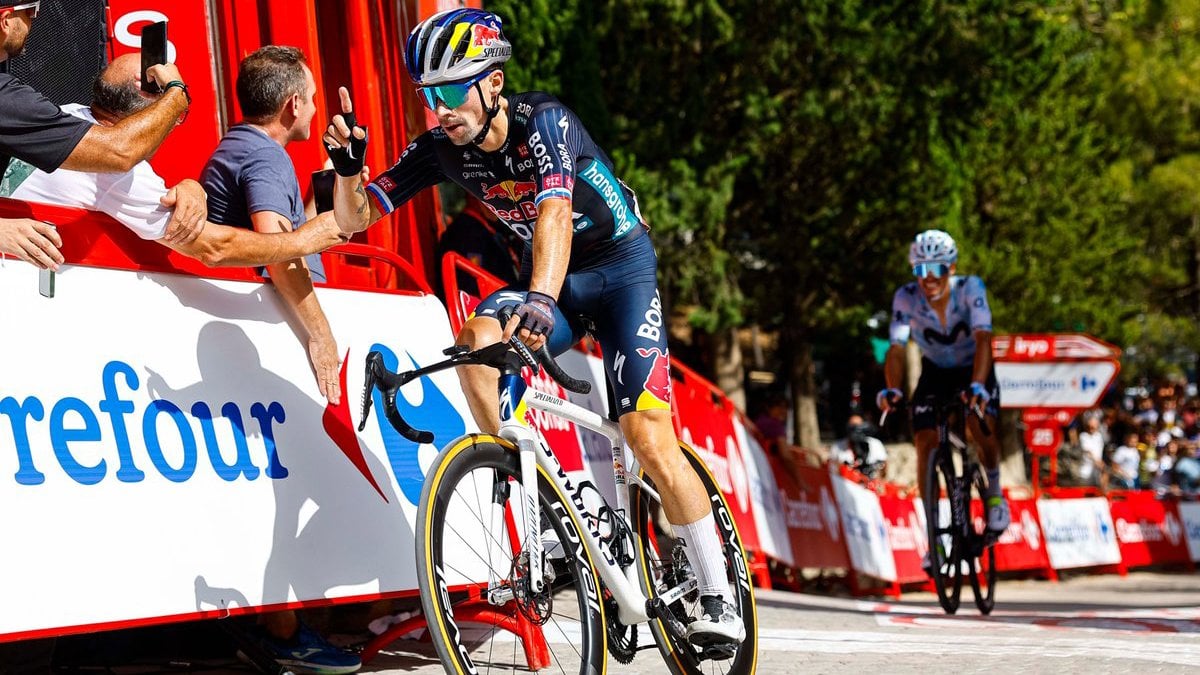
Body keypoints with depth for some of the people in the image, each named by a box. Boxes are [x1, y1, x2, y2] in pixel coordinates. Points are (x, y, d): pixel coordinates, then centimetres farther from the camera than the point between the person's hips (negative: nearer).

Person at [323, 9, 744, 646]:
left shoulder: (543, 121, -27)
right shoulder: (439, 148, -12)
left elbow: (554, 213, -45)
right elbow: (354, 218, -11)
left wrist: (540, 301, -61)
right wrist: (346, 163, -32)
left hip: (620, 266, -5)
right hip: (546, 277, 5)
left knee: (647, 437, -17)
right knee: (476, 341, -28)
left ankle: (718, 601, -5)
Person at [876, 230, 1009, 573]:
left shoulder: (970, 288, -27)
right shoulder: (906, 297, -22)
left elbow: (983, 339, -38)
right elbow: (897, 348, -30)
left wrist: (977, 385, -54)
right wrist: (892, 389, -49)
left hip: (973, 369, -2)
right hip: (935, 373, 2)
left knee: (982, 426, -29)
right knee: (925, 445, -15)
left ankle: (994, 490, 0)